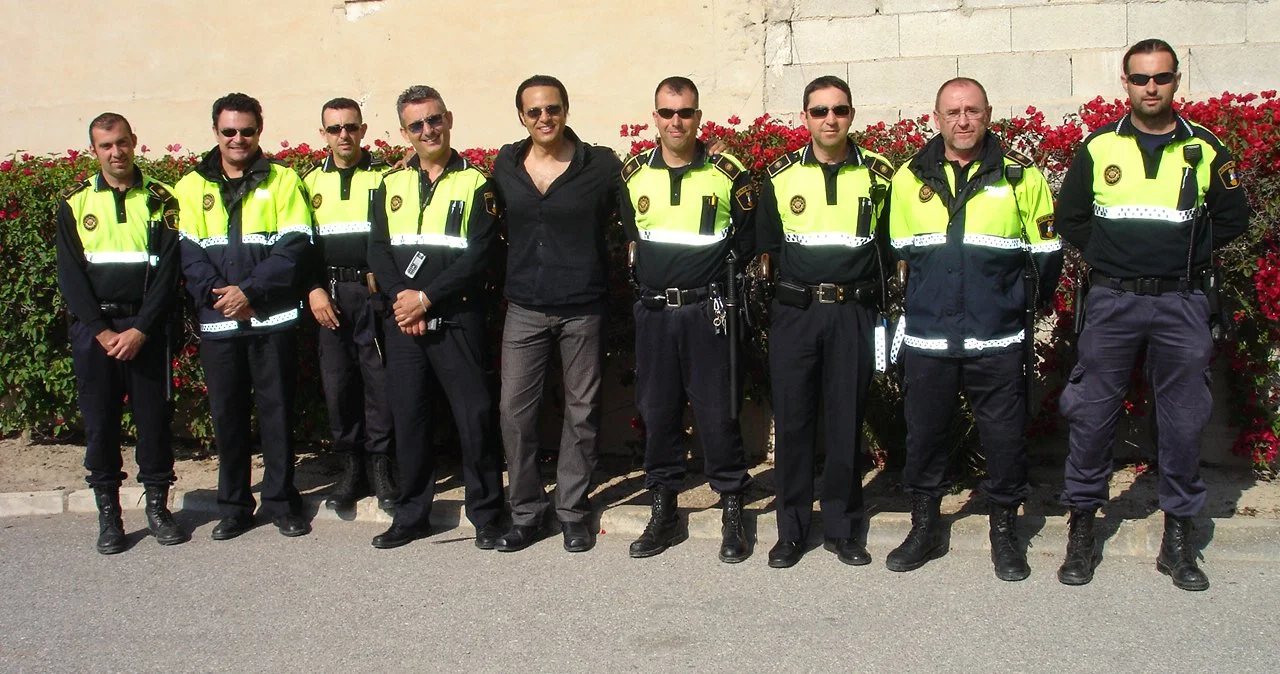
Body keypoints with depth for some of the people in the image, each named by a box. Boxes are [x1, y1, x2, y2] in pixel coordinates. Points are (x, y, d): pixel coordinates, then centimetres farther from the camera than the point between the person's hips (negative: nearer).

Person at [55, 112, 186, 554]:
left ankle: (157, 506, 14)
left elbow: (168, 270, -2)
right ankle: (108, 514, 12)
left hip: (146, 327, 0)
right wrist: (103, 332, -10)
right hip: (93, 329, 1)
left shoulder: (160, 199, 3)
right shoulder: (74, 203, 5)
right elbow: (70, 274, 0)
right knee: (99, 419, 3)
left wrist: (140, 330, -12)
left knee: (154, 415, 3)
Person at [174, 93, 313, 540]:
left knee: (277, 411, 4)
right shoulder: (192, 187, 9)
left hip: (273, 319, -2)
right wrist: (217, 295, -14)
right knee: (226, 415, 8)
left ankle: (281, 500, 16)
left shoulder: (282, 181, 3)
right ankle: (234, 506, 20)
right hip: (217, 322, 2)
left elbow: (294, 247, -6)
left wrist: (249, 290, -15)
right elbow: (189, 253, 1)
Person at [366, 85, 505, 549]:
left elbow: (479, 254, -9)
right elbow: (378, 249, 6)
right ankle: (411, 515, 21)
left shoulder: (475, 183, 0)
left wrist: (426, 297, -14)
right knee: (408, 418, 9)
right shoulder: (391, 185, 13)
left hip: (456, 319, -4)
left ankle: (486, 514, 10)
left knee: (474, 417, -3)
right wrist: (400, 297, -11)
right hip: (402, 321, 4)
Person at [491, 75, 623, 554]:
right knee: (515, 409, 0)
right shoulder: (505, 166, 4)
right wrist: (507, 278, 9)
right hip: (524, 308, 2)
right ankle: (525, 512, 15)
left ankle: (572, 511, 20)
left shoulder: (600, 165, -5)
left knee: (582, 411, 6)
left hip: (582, 308, -2)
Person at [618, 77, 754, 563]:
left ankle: (732, 513, 11)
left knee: (717, 412, -2)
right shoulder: (633, 174, 7)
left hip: (706, 312, -3)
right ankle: (663, 513, 20)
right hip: (652, 311, 3)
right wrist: (646, 273, 9)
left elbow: (745, 239, 5)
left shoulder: (727, 173, -1)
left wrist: (714, 268, -1)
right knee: (656, 412, 9)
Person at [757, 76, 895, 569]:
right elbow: (769, 246, 12)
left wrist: (870, 293, 2)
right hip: (794, 311, 0)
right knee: (792, 420, 2)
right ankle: (791, 529, 13)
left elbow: (890, 245, 9)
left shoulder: (878, 174, 4)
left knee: (847, 421, 4)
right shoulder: (781, 176, 6)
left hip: (853, 313, 0)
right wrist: (797, 283, 5)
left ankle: (842, 528, 16)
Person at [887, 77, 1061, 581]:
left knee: (1004, 436, 5)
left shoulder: (1021, 175, 1)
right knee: (923, 433, 9)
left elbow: (1046, 254, 7)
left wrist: (1020, 307, 8)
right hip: (926, 337, 2)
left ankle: (1004, 531, 22)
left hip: (999, 340, -1)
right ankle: (925, 527, 25)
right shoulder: (910, 178, 6)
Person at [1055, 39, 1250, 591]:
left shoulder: (1205, 150, 7)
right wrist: (1110, 256, 3)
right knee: (1091, 415, 0)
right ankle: (1082, 529, 12)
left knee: (1184, 420, 3)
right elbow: (1070, 218, 11)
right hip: (1112, 302, 0)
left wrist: (1186, 255, 3)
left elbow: (1232, 219, 11)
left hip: (1182, 303, 1)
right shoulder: (1098, 148, 6)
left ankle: (1178, 535, 15)